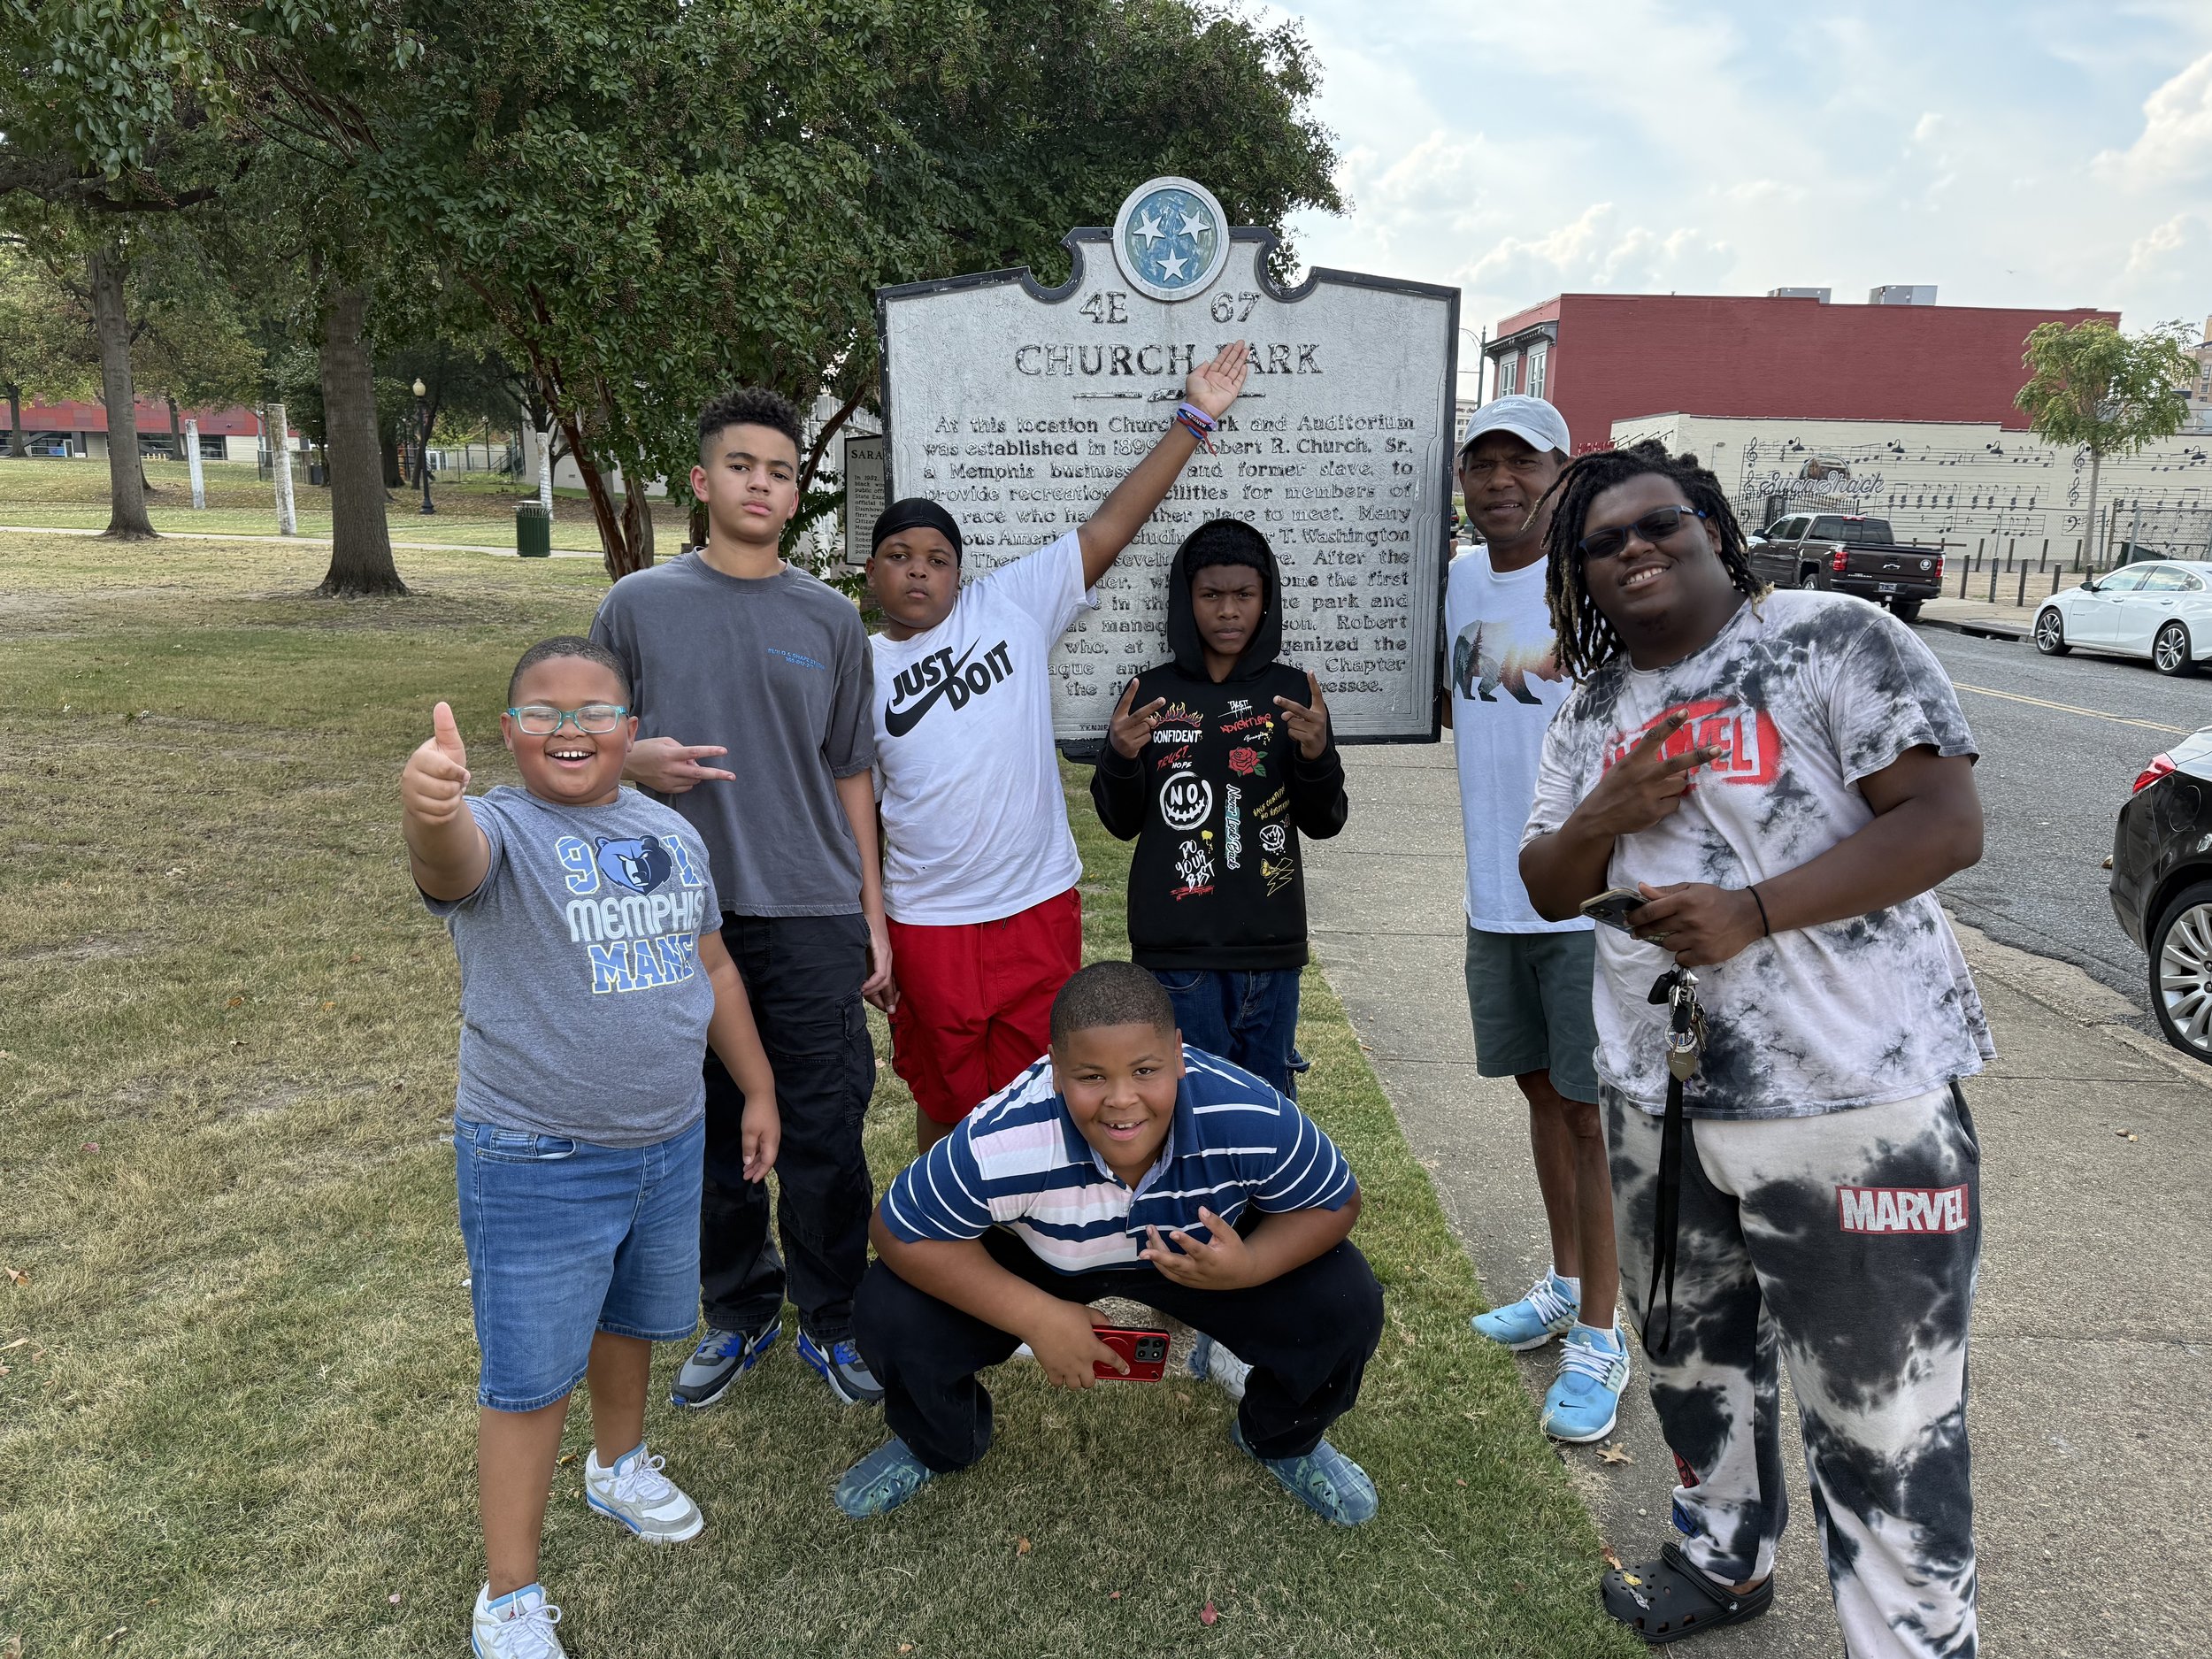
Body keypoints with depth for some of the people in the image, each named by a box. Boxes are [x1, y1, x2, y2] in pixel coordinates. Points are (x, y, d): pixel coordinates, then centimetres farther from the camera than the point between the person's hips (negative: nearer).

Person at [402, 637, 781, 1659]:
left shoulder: (673, 835, 5)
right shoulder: (499, 834, -15)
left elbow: (712, 969, 15)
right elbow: (449, 858, -41)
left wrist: (758, 1088, 16)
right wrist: (429, 806, -64)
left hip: (669, 1146, 6)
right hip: (536, 1166, -6)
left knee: (632, 1320, 26)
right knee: (530, 1379, 5)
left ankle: (619, 1466, 53)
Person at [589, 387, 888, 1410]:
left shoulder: (831, 620, 7)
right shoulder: (638, 606, 3)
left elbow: (849, 776, 10)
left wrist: (874, 916, 7)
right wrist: (636, 759, -14)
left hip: (814, 916, 0)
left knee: (825, 1136, 3)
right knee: (714, 1133, 11)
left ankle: (832, 1322, 23)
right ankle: (736, 1315, 30)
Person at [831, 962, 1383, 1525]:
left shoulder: (1254, 1119, -35)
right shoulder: (997, 1146, -39)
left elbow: (1336, 1202, -16)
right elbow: (900, 1232, -23)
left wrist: (1249, 1268, -37)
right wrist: (1037, 1318, -31)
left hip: (1202, 1254, 1)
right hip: (1040, 1266, -1)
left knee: (1346, 1302, -19)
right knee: (892, 1313, -21)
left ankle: (1278, 1439, 18)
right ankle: (940, 1445, 18)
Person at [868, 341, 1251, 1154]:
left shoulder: (1011, 604, -1)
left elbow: (1109, 529, -5)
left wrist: (1192, 420, -9)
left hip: (1039, 905, 0)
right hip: (928, 923, 0)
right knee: (945, 1102, 14)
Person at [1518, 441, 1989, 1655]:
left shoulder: (1833, 641, -8)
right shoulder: (1591, 714, 10)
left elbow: (1945, 823, -15)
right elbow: (1547, 893, 12)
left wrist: (1751, 912, -25)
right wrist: (1602, 818, -9)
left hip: (1854, 1105, -6)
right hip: (1658, 1102, 7)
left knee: (1881, 1420, 0)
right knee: (1694, 1360, 23)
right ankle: (1726, 1560, 46)